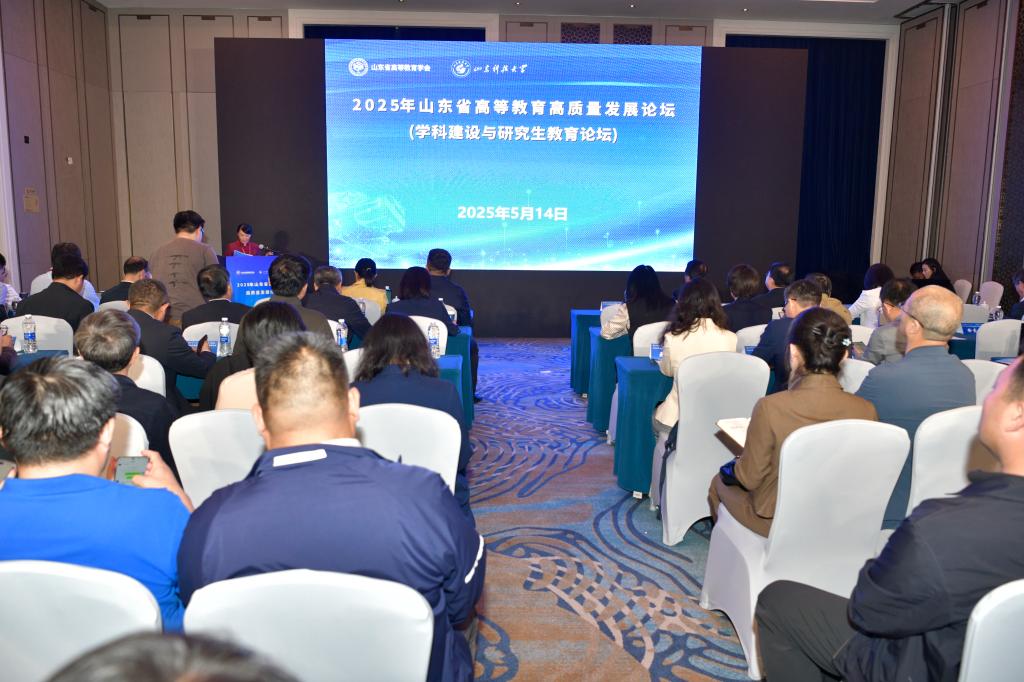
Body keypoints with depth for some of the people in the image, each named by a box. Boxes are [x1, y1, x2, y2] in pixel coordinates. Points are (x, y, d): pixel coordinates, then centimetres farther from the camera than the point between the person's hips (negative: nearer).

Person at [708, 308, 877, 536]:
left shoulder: (770, 408, -29)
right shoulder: (866, 411, -18)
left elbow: (749, 478, -16)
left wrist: (738, 464, 6)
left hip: (776, 523, -4)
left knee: (719, 481, 27)